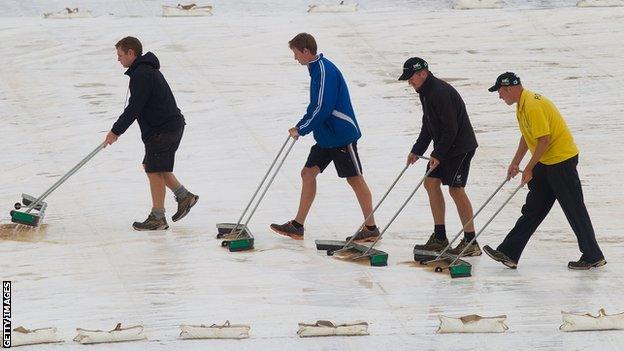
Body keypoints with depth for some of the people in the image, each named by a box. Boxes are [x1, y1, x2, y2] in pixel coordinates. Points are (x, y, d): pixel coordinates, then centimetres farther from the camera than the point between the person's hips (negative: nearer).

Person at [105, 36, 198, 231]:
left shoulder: (141, 75, -19)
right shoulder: (147, 70, 16)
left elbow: (134, 108, -20)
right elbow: (136, 106, 23)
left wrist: (116, 131, -13)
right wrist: (118, 129, 27)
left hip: (162, 130, -10)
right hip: (170, 125, 10)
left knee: (154, 171, -2)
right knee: (150, 166, 19)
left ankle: (157, 218, 4)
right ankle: (184, 196, 24)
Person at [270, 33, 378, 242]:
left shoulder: (325, 71, -19)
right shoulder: (316, 69, 11)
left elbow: (323, 108, -23)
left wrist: (301, 129, -14)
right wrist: (300, 126, 10)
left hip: (342, 135, -10)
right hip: (326, 137, 10)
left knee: (355, 179, -3)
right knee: (308, 173, 8)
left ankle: (371, 229, 4)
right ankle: (297, 226, 12)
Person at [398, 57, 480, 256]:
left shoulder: (441, 92, -23)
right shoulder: (425, 92, 10)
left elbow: (450, 128, -24)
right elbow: (428, 126, 19)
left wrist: (438, 155, -21)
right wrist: (417, 151, 14)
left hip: (460, 146, -10)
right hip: (443, 147, 10)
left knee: (455, 189, -11)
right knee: (431, 183, 8)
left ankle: (471, 242, -6)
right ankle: (439, 238, 14)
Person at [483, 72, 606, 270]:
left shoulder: (532, 106, -22)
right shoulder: (522, 104, 11)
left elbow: (545, 139, -24)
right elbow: (527, 136, 22)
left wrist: (529, 168, -17)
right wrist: (515, 163, 21)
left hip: (561, 160, -11)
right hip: (546, 162, 11)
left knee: (574, 209, -2)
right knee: (532, 208, 9)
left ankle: (593, 257, 6)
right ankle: (509, 253, 10)